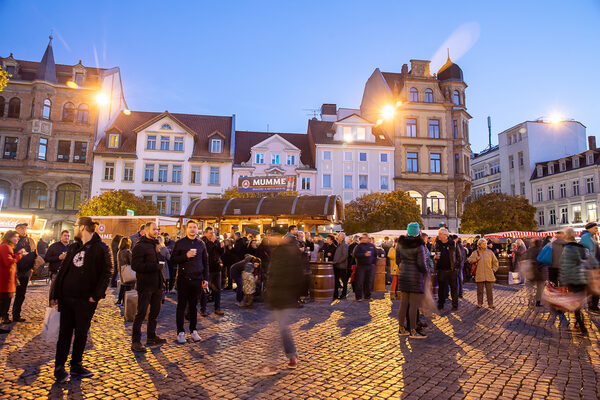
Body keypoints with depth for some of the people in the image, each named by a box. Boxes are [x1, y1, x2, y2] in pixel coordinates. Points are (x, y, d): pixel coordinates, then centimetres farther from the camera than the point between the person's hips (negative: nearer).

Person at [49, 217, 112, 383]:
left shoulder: (101, 248, -9)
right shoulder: (73, 247, 9)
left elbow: (107, 273, -12)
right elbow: (62, 270, 12)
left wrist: (96, 294, -16)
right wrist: (55, 293, 7)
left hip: (85, 300, -4)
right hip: (66, 297, 4)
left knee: (81, 333, 9)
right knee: (65, 332, 8)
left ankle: (76, 365, 24)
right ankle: (59, 367, 18)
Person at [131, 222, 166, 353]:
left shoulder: (155, 245, 16)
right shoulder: (140, 246, -11)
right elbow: (135, 265, -20)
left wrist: (161, 280, 12)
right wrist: (155, 266, -22)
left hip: (156, 285, 8)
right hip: (145, 285, -8)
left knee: (155, 311, 15)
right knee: (141, 313, -2)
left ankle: (151, 336, 28)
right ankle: (135, 341, 7)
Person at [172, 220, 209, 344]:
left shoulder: (201, 244, 9)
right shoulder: (180, 243, 2)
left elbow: (205, 262, 12)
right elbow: (174, 259, -1)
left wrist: (206, 278, 7)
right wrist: (186, 256, -17)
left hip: (197, 278, 2)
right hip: (183, 278, -2)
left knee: (194, 306, 9)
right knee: (181, 305, 4)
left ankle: (193, 331, 20)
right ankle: (180, 332, 13)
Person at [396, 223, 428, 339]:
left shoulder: (400, 243, 4)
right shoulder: (419, 245, -14)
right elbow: (421, 264, -13)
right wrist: (426, 273, 4)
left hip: (403, 275, 7)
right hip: (415, 276, -6)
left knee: (403, 303, 13)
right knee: (414, 304, 0)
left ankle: (401, 329, 21)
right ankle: (413, 331, 5)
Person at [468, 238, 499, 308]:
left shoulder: (490, 252, 9)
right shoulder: (475, 253, 5)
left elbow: (495, 261, 16)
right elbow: (470, 260, 1)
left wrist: (494, 269, 7)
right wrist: (476, 259, -14)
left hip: (489, 275, 1)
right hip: (479, 275, -1)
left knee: (489, 290, 5)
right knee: (480, 290, 3)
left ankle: (490, 303, 13)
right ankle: (479, 303, 12)